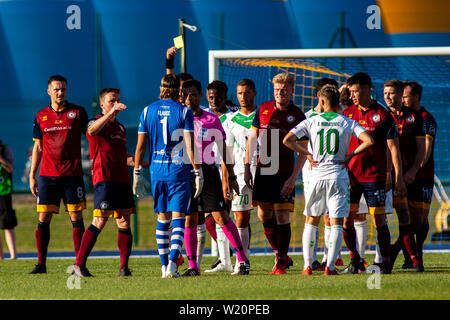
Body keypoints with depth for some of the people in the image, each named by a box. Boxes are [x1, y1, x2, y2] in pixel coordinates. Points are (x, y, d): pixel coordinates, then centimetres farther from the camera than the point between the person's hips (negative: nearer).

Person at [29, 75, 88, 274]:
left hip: (72, 174, -2)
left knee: (76, 218, -3)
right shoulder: (41, 116, 10)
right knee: (43, 218, -1)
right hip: (47, 175, 2)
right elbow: (38, 147, 13)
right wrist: (32, 176, 10)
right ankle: (41, 263, 4)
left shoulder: (77, 112, 3)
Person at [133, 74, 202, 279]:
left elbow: (140, 145, 6)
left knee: (163, 218, 14)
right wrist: (197, 173, -5)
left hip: (156, 170, 3)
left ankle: (164, 265, 14)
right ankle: (173, 262, -20)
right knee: (178, 218, -3)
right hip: (179, 170, -3)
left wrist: (137, 172, 12)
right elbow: (190, 146, -9)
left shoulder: (147, 111, 5)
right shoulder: (184, 112, -5)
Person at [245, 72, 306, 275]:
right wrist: (247, 167, 6)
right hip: (263, 170, 4)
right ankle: (281, 255, 21)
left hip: (285, 173, -4)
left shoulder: (298, 116, -5)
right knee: (264, 216, 5)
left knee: (282, 218, -5)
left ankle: (281, 262, 3)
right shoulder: (263, 110, 5)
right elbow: (252, 138, 12)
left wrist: (293, 178, -13)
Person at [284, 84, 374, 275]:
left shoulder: (311, 121, 1)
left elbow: (287, 140, -8)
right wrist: (351, 155, 0)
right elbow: (368, 141, -12)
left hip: (317, 174, 1)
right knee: (336, 222, 2)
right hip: (338, 175, -1)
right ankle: (330, 267, -7)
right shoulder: (347, 123, -1)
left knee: (311, 221, 12)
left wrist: (307, 154, 2)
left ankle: (308, 266, 6)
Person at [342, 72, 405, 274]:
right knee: (346, 220, 1)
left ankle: (385, 263, 2)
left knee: (379, 220, -4)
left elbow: (393, 147, -3)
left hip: (374, 177, -4)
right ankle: (354, 261, 15)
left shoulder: (382, 115, -3)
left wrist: (399, 177, -7)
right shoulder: (348, 113, 8)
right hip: (350, 176, 4)